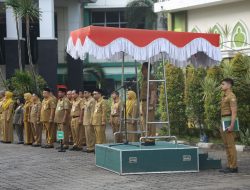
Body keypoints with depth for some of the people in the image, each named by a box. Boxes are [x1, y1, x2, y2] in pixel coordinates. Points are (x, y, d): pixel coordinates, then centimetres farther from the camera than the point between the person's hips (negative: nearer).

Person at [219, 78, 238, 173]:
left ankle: (233, 167, -5)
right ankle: (230, 166, 11)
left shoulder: (232, 96, -13)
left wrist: (232, 125, -25)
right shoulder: (225, 97, 19)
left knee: (230, 145, -8)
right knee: (227, 145, 9)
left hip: (229, 123, -10)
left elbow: (234, 112, -19)